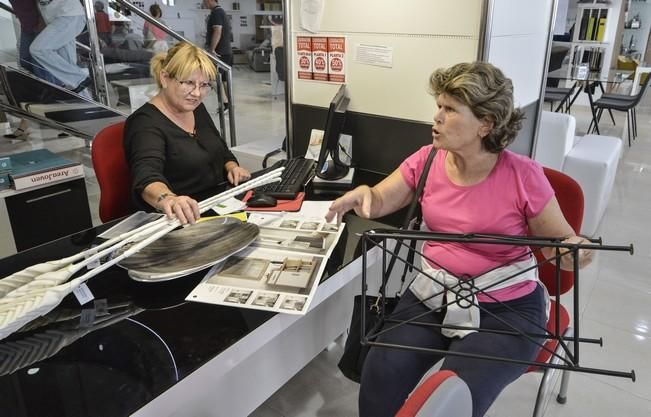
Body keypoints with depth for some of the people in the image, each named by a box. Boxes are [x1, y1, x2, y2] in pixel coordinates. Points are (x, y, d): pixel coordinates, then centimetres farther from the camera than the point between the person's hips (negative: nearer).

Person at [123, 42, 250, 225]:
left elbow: (222, 151, 22)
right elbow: (146, 176, -31)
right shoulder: (146, 123, -14)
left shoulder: (197, 109, 10)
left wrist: (232, 167, 0)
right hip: (177, 222, -7)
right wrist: (166, 199, -52)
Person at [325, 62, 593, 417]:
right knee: (379, 375, -17)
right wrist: (363, 193, -15)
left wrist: (577, 251, -25)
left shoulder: (522, 175, -13)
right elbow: (380, 204, 8)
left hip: (506, 308, -3)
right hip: (433, 294, 4)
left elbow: (563, 243, -1)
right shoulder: (427, 160, -2)